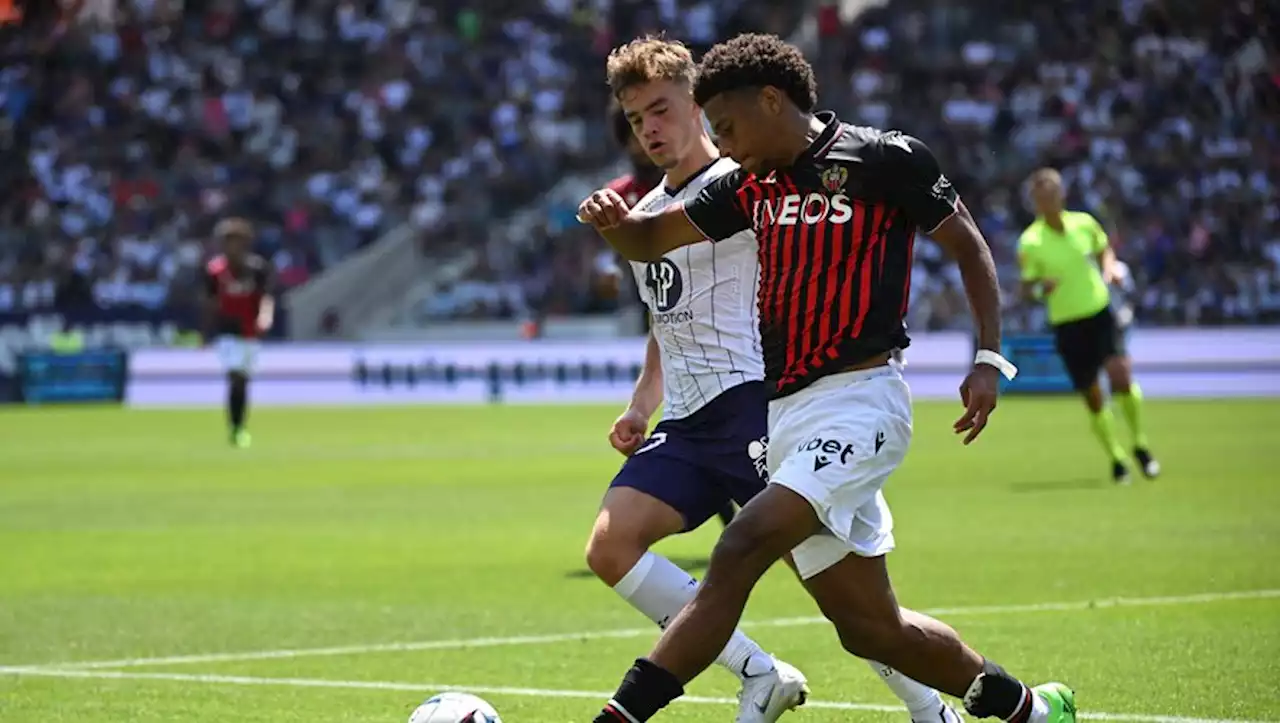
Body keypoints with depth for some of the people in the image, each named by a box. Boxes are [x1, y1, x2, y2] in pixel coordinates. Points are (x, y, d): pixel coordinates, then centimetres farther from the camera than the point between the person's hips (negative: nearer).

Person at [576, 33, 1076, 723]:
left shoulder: (885, 159, -5)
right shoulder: (752, 185, 14)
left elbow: (968, 245, 2)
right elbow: (650, 239, 18)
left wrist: (989, 360, -6)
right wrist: (614, 220, -5)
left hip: (857, 401, -8)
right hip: (785, 417, 8)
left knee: (740, 550, -25)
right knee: (870, 627, 8)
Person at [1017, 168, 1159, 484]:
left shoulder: (1084, 224, -1)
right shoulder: (1030, 242, -8)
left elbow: (1104, 251, 18)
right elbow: (1027, 286, -3)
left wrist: (1110, 268, -2)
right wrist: (1040, 288, -26)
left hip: (1100, 312, 1)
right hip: (1067, 324, -1)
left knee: (1121, 376, -18)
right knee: (1093, 399, 2)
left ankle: (1140, 446, 3)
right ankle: (1116, 458, 21)